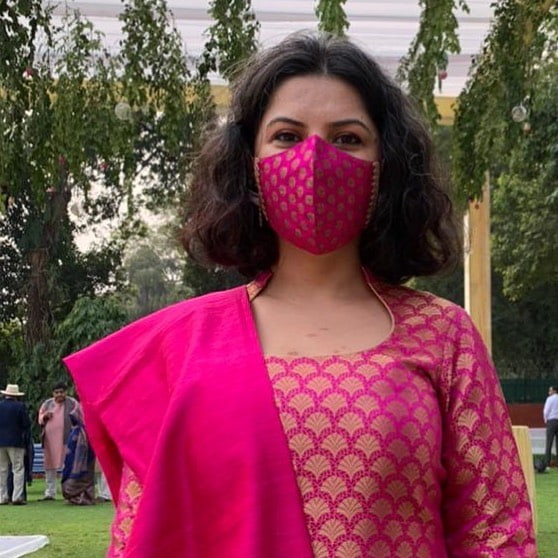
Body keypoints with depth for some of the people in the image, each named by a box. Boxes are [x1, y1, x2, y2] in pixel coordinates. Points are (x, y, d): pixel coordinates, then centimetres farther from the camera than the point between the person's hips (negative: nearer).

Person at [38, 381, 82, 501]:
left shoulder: (73, 403, 2)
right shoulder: (47, 404, 12)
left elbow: (81, 420, 4)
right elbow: (40, 420, 20)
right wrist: (45, 416, -2)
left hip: (67, 440, -4)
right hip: (50, 440, 4)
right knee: (50, 466, 8)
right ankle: (50, 493, 17)